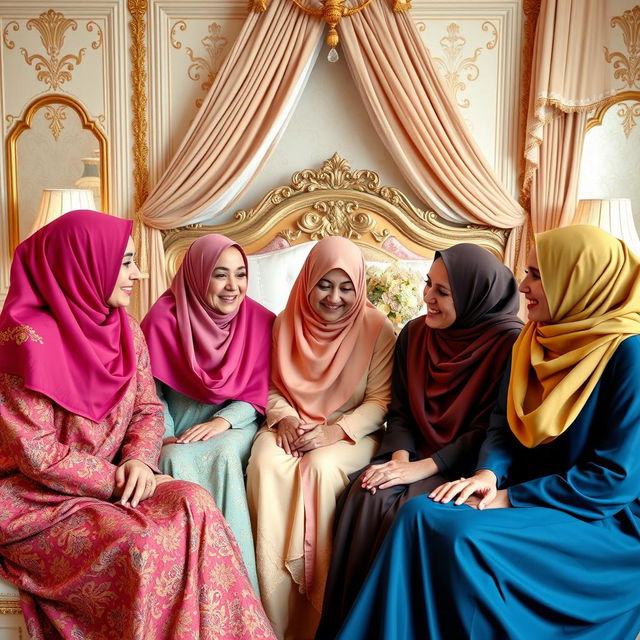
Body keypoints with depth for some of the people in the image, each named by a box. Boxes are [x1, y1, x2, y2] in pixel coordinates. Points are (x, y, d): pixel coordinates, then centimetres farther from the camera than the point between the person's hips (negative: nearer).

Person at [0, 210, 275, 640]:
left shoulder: (126, 328, 4)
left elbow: (148, 408, 7)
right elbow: (38, 455, -18)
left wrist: (139, 460, -12)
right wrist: (119, 480, -16)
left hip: (113, 481, 6)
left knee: (193, 505, -20)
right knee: (140, 543, -29)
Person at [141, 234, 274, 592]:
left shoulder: (261, 322, -2)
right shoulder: (164, 320, -6)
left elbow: (258, 393, -2)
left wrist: (222, 421, -18)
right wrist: (165, 437, -17)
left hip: (234, 427, 0)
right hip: (180, 429, 0)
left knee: (225, 454, -31)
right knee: (176, 459, -31)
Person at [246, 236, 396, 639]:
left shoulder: (378, 330, -3)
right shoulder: (287, 323, 6)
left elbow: (380, 399, -5)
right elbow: (273, 385, 9)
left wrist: (337, 429, -19)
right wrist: (283, 418, -11)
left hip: (352, 433, -2)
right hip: (294, 427, 3)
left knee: (321, 468, -34)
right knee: (266, 463, -29)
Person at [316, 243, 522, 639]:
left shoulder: (511, 343, -11)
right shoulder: (415, 333, 5)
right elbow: (400, 410, 6)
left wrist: (425, 466, -21)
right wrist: (401, 457, -14)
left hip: (469, 466, -4)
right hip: (418, 455, 4)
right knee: (368, 493, -24)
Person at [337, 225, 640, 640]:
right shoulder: (535, 342, 6)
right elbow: (504, 422, 7)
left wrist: (509, 497, -18)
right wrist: (490, 473, -14)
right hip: (536, 493, 6)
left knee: (465, 539, -28)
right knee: (421, 513, -17)